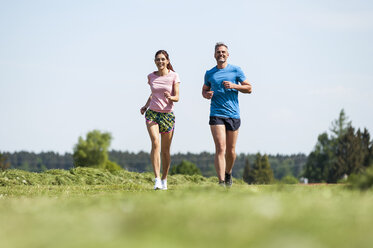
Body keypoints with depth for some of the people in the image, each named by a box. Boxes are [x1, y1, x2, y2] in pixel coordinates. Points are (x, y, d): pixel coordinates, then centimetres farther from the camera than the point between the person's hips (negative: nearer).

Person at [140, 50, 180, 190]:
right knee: (155, 143, -21)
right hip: (152, 113, 1)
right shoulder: (151, 77, 5)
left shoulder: (174, 76, -3)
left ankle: (164, 180, 21)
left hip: (167, 115, -1)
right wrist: (146, 106, 12)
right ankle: (157, 179, -27)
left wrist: (170, 97, -27)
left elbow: (177, 97, -6)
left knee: (165, 150, 4)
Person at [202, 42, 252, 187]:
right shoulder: (210, 74, 10)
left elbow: (249, 88, 6)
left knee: (231, 151, 8)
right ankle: (221, 183, -20)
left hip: (233, 115, 1)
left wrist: (234, 86, -11)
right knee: (220, 149, -15)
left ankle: (228, 173, 36)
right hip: (216, 115, -1)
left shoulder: (236, 70, 6)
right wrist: (206, 94, -1)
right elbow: (204, 90, 23)